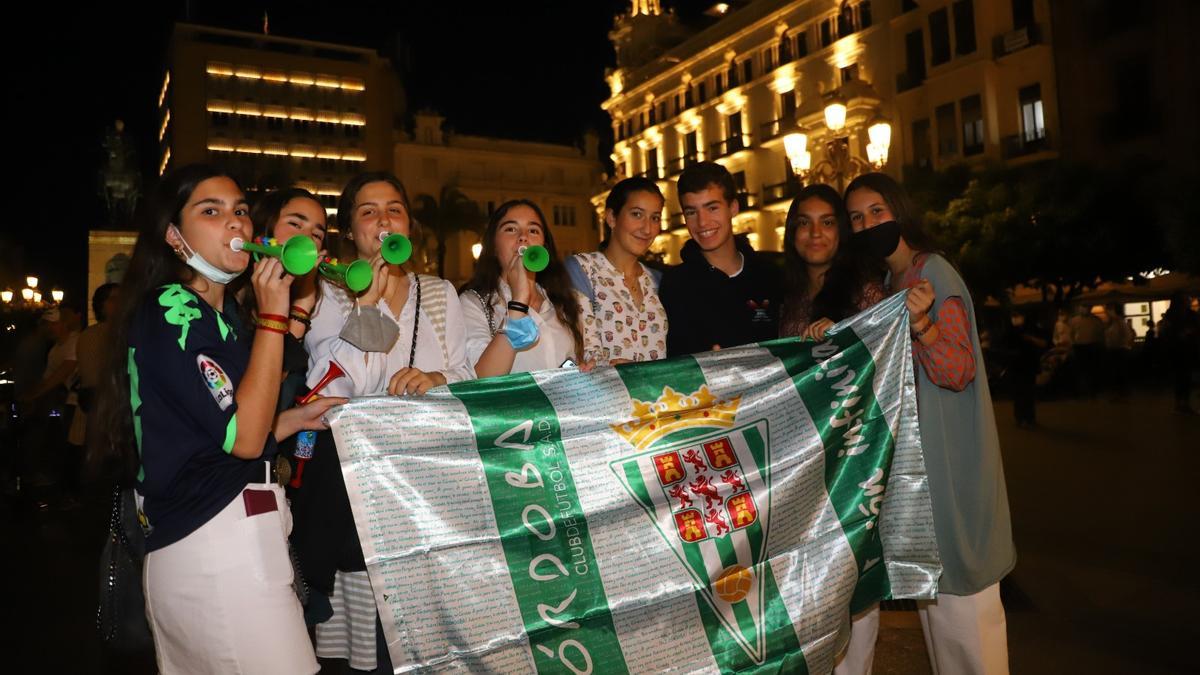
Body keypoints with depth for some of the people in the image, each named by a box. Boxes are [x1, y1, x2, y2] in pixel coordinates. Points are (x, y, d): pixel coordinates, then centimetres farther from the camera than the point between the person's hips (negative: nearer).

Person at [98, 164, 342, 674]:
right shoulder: (170, 312, -11)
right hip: (215, 542, -9)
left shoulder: (209, 318, 17)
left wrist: (299, 418, 9)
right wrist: (272, 316, -16)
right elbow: (244, 437, -19)